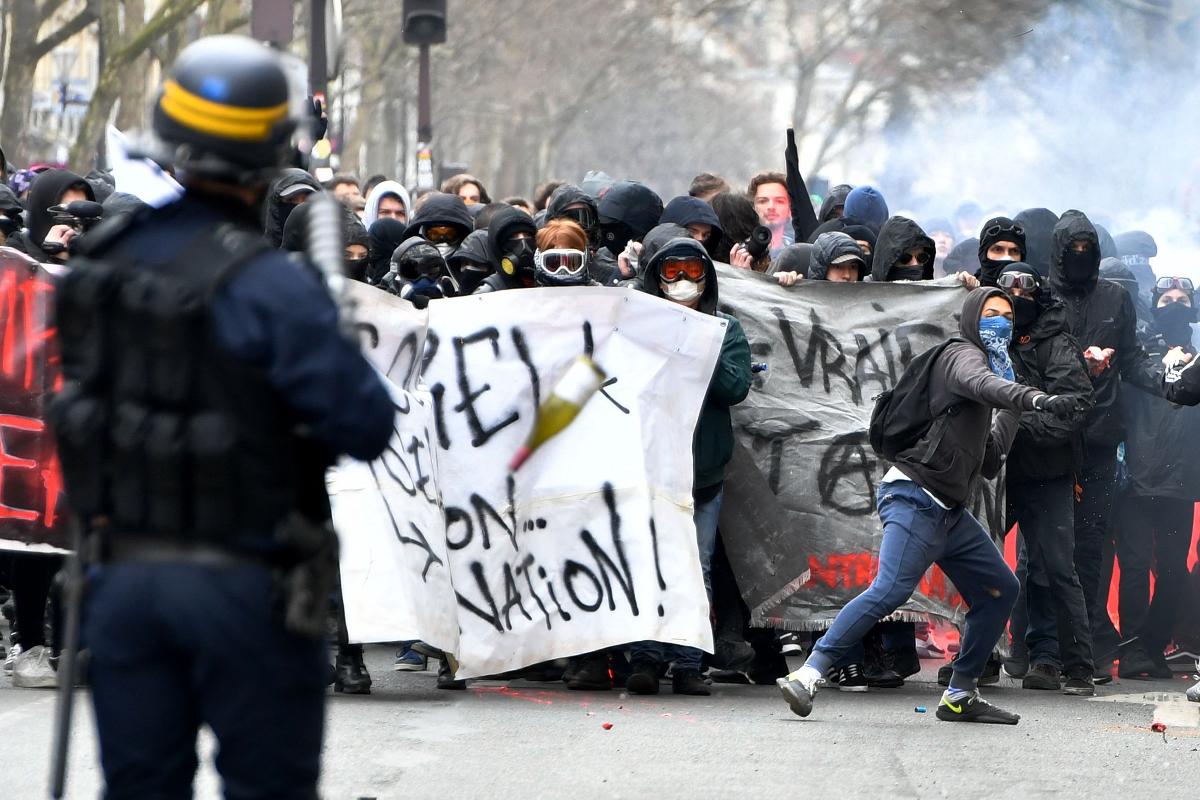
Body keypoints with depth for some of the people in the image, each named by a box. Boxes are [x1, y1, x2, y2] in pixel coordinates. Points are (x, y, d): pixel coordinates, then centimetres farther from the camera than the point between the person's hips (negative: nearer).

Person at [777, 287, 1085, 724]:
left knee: (1000, 590, 11)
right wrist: (1036, 399, -44)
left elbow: (988, 462, 25)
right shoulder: (961, 355, -2)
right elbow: (983, 385, -30)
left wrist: (1011, 412, 18)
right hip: (915, 497, -10)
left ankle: (959, 696, 15)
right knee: (891, 590, -24)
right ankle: (808, 676, -26)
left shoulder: (977, 360, 26)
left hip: (949, 511, 10)